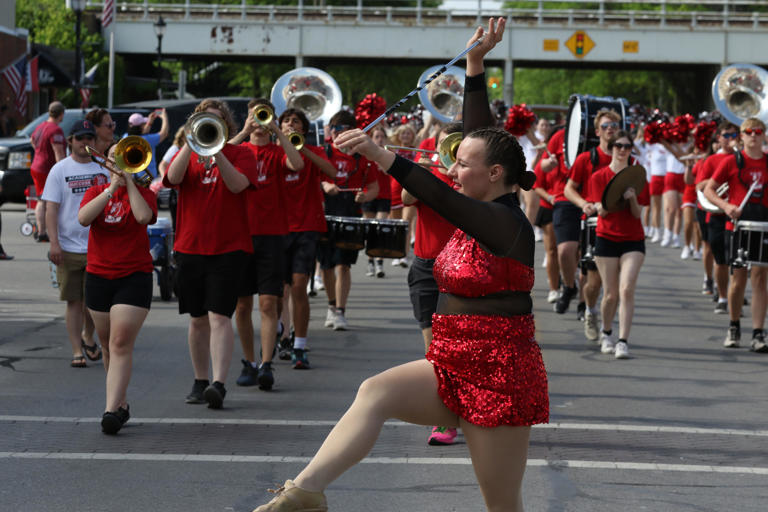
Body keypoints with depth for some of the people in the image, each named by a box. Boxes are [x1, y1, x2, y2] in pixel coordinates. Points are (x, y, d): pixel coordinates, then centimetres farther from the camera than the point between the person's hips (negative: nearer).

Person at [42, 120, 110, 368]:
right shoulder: (59, 170, 0)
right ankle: (77, 351, 8)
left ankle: (88, 338, 30)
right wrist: (54, 243, -12)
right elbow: (51, 208, -3)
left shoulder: (103, 169, 8)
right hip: (69, 248, -2)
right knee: (74, 301, 2)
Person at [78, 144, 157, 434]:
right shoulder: (97, 192, 8)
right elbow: (83, 218, -13)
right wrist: (111, 189, -15)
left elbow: (144, 216, -23)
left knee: (121, 344, -14)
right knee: (108, 346, 12)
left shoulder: (143, 193, 0)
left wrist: (129, 182, -14)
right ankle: (122, 403, 27)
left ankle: (112, 411, -20)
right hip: (98, 277, 4)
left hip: (134, 277, -4)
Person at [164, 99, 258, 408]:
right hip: (190, 247, 3)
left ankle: (218, 384, -20)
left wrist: (215, 150, -23)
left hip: (228, 247, -3)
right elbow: (173, 177, -11)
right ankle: (200, 381, 21)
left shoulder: (239, 154, 3)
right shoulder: (186, 154, 10)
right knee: (198, 319, 10)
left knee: (219, 316, -13)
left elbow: (237, 184, -16)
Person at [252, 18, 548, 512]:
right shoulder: (486, 209, 10)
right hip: (451, 368, 8)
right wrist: (475, 65, 12)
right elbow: (482, 135, 13)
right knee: (376, 391, -18)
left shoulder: (506, 222, -15)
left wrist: (379, 154, -34)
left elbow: (436, 195, -26)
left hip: (498, 375, -8)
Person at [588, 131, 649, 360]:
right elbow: (601, 210, -6)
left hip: (633, 240, 0)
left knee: (627, 289, -15)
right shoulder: (599, 177, 2)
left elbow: (638, 213, -1)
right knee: (611, 293, 2)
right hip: (607, 239, 0)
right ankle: (606, 334, 28)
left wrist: (632, 197, -21)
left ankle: (623, 341, -16)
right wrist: (617, 194, -22)